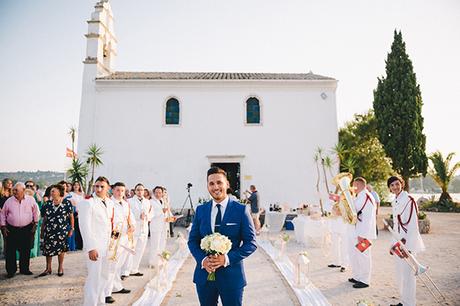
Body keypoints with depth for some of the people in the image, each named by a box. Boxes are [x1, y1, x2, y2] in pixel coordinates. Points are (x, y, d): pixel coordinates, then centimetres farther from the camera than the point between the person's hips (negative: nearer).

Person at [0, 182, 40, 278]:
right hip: (12, 230, 0)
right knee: (10, 251, 3)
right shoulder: (9, 201, -1)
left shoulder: (31, 200, -2)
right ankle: (11, 270, 17)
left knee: (26, 250, 8)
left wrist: (35, 223, 4)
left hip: (27, 229, 0)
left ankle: (24, 269, 22)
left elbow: (36, 212, 8)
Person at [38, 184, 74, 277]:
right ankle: (48, 268, 21)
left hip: (62, 230, -3)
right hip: (49, 230, 3)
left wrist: (71, 229, -2)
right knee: (48, 248, 5)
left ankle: (60, 267, 24)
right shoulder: (48, 204, 5)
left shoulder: (67, 203, -5)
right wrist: (42, 231, 9)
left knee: (61, 248, 7)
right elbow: (44, 219, 9)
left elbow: (71, 217, -1)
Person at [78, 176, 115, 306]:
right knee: (94, 278, -2)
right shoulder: (88, 202, -12)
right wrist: (91, 248, -19)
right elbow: (84, 226, -16)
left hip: (107, 245, 7)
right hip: (95, 246, -7)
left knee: (104, 276, 18)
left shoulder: (110, 203, 8)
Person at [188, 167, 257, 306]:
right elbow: (192, 240, 6)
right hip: (204, 274, 3)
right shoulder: (201, 210, 3)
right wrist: (202, 259, -11)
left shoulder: (241, 210, -7)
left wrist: (227, 259, -18)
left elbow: (251, 243, -7)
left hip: (231, 275, -3)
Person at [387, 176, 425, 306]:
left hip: (408, 243, -8)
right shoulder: (394, 202, 10)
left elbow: (413, 225, -18)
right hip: (398, 243, 8)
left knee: (408, 275, 0)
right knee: (400, 274, 17)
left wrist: (407, 245, -19)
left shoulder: (409, 200, -15)